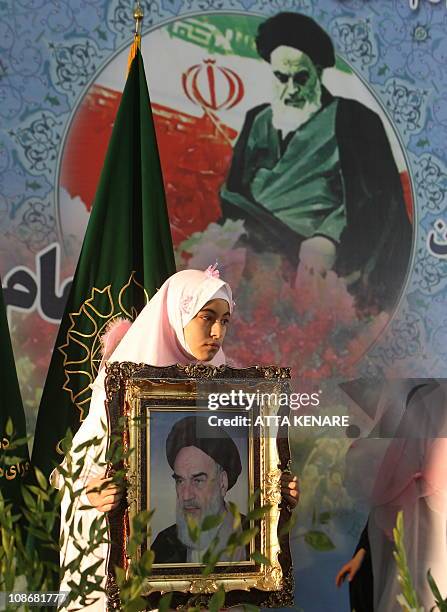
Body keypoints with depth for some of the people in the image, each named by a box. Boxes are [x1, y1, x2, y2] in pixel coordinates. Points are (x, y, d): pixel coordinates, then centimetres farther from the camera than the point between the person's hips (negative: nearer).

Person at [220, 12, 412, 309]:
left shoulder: (352, 118, 11)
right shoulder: (257, 120, 26)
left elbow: (375, 199, -2)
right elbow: (232, 194, 19)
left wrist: (328, 240, -21)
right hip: (257, 245, 4)